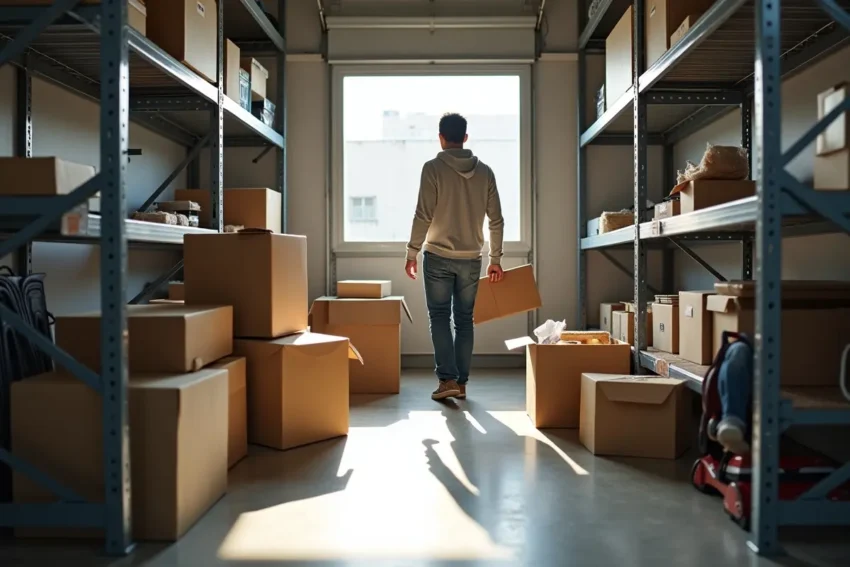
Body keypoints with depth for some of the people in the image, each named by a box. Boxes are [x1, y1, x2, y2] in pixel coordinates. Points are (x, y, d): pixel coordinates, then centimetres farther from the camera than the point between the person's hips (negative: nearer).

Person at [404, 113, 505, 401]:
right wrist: (495, 259, 12)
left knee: (439, 317, 5)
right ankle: (462, 382, 14)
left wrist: (412, 253, -3)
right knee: (464, 319, 10)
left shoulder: (433, 168, -7)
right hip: (471, 259, 3)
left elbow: (423, 215, -12)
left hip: (438, 256, -3)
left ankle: (447, 379, -3)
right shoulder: (484, 171, 5)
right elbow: (496, 220, 5)